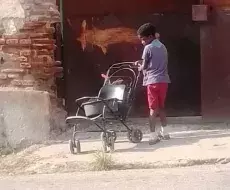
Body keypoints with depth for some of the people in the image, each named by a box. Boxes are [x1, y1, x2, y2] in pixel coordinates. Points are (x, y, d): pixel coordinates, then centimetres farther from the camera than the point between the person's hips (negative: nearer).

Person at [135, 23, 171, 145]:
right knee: (161, 107, 18)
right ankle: (164, 131, 23)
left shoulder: (148, 48, -7)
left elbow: (144, 67, -2)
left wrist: (139, 66, 20)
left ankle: (153, 135, -9)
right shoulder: (162, 47, 14)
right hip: (164, 80, 7)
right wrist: (142, 63, 21)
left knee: (153, 108, -5)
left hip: (153, 81, -7)